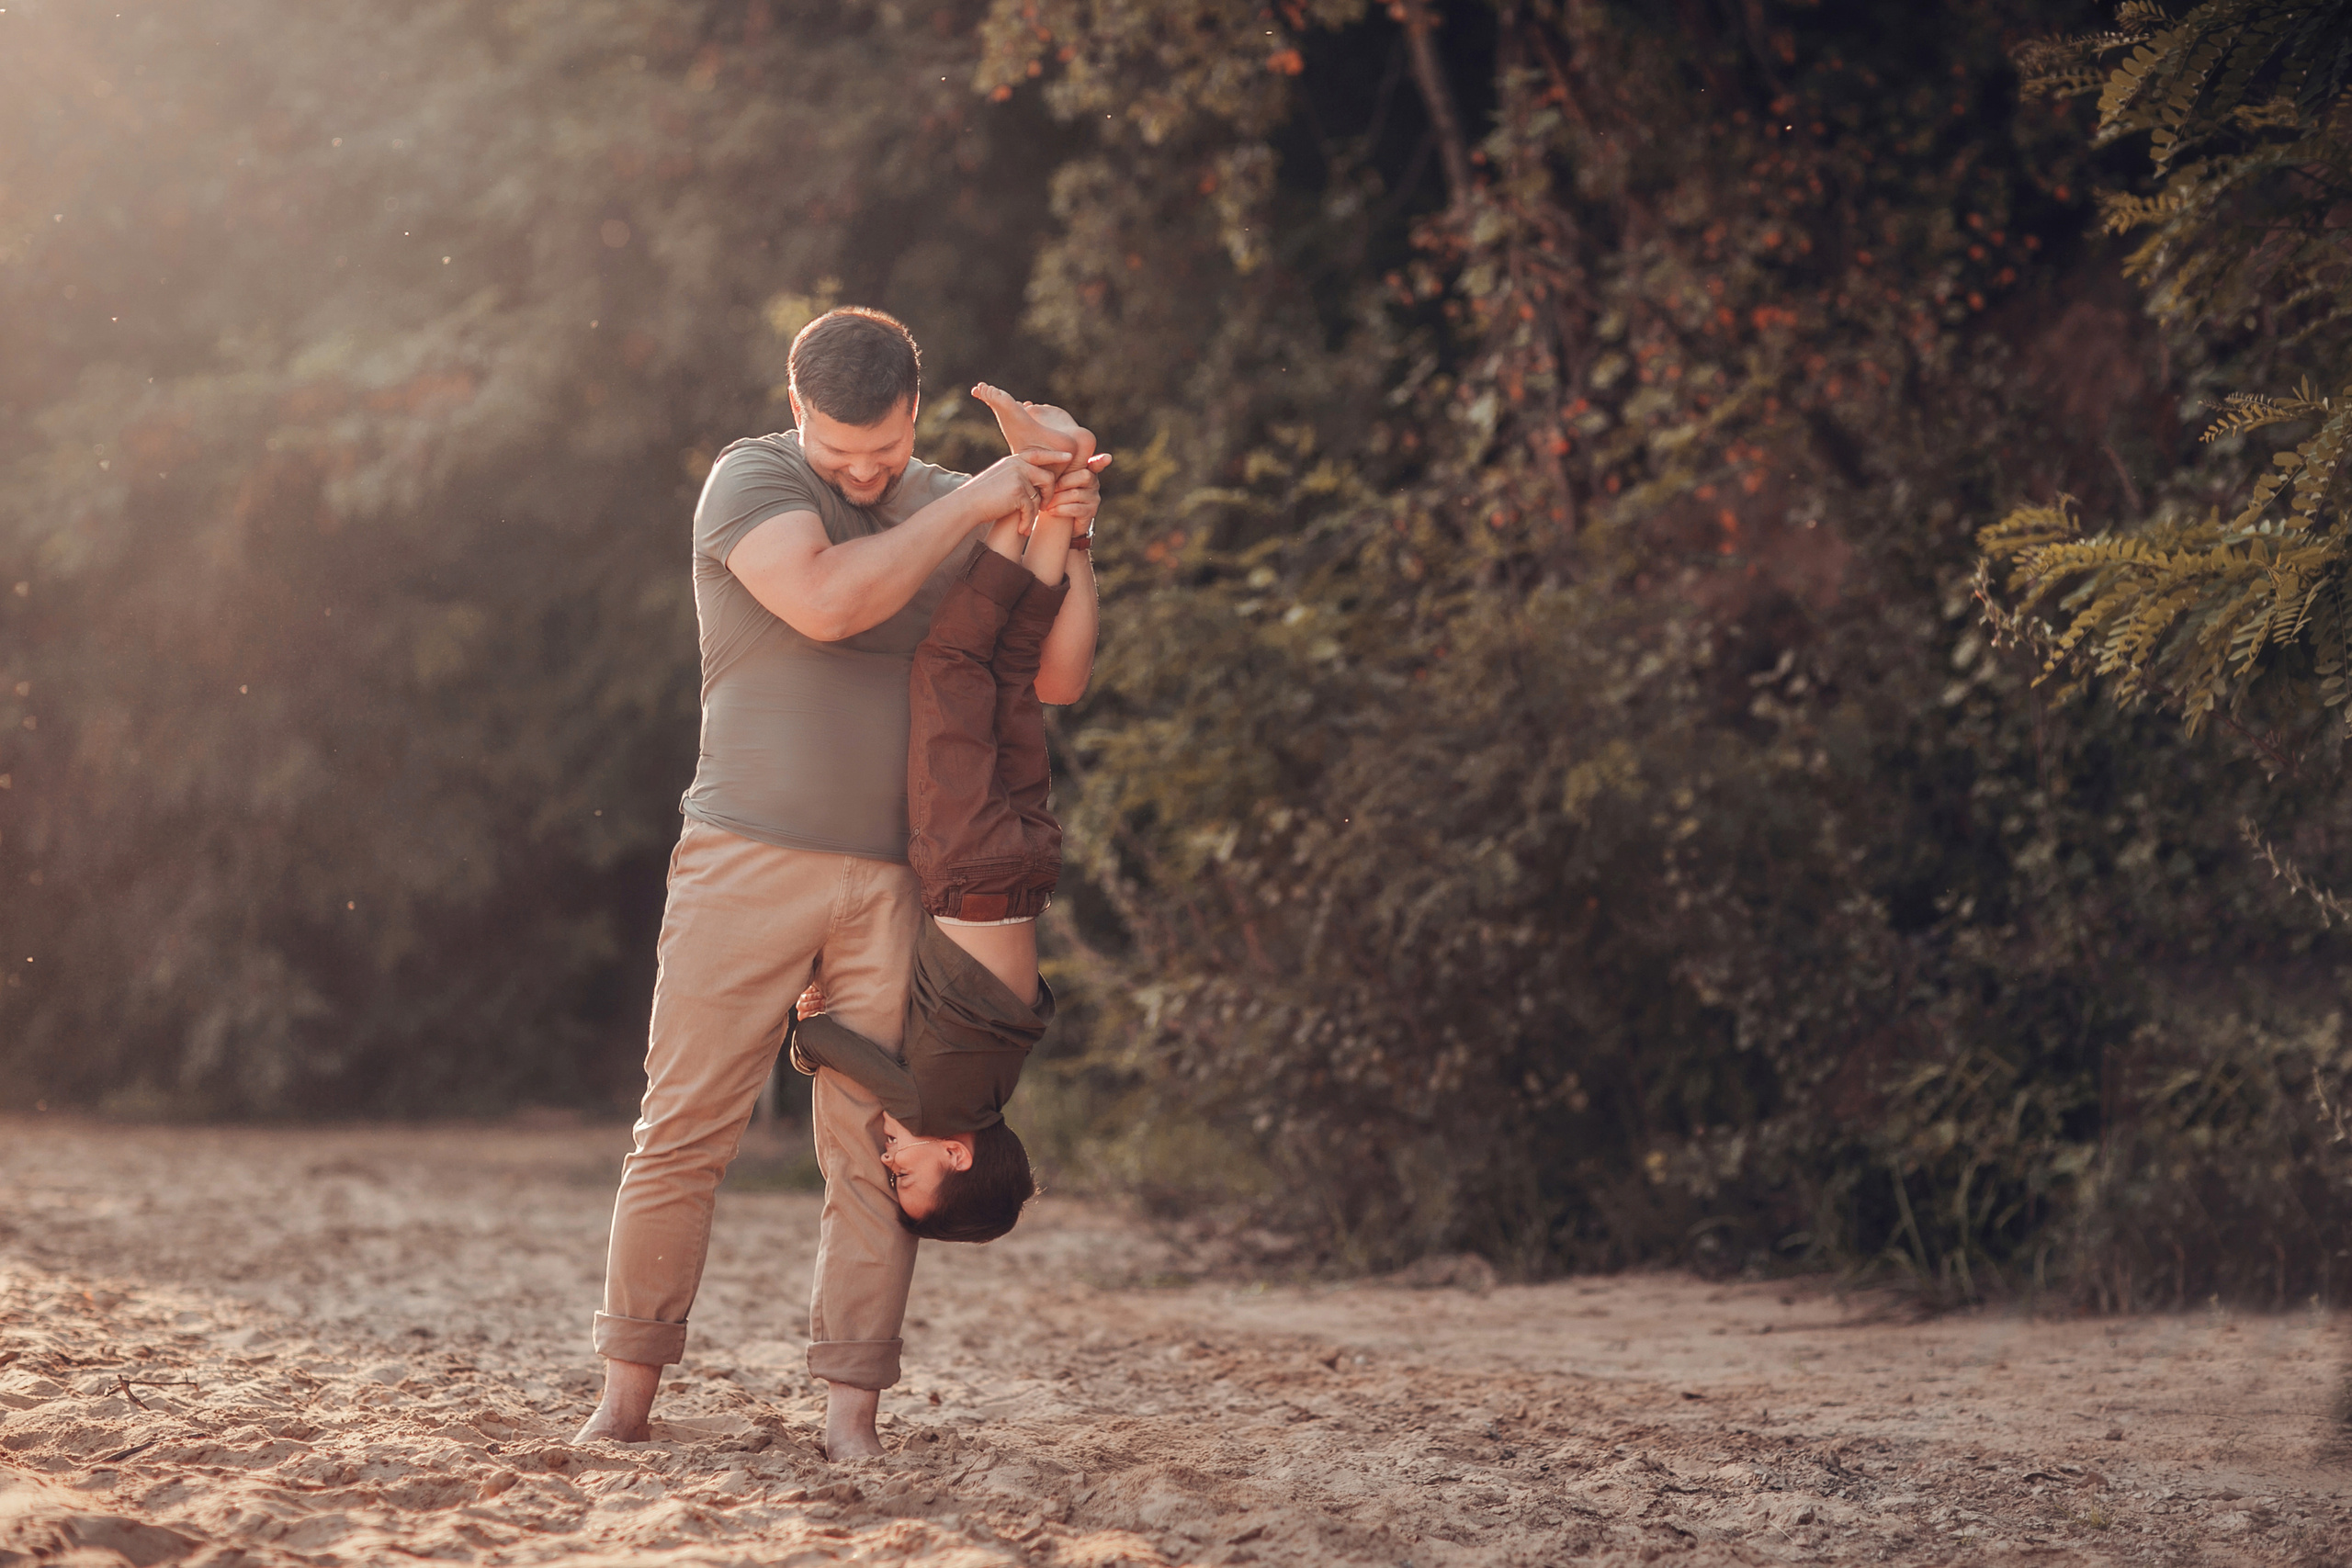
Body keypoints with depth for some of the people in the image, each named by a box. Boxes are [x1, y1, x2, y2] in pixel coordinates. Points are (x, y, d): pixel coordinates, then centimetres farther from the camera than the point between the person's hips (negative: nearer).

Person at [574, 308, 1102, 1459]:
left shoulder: (953, 511, 13)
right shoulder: (749, 480, -2)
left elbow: (1056, 677, 12)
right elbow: (826, 599, -21)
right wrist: (971, 507, -14)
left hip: (896, 881, 4)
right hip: (751, 857, -3)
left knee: (875, 1148, 1)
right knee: (685, 1128, -3)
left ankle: (851, 1406, 5)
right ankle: (627, 1394, 3)